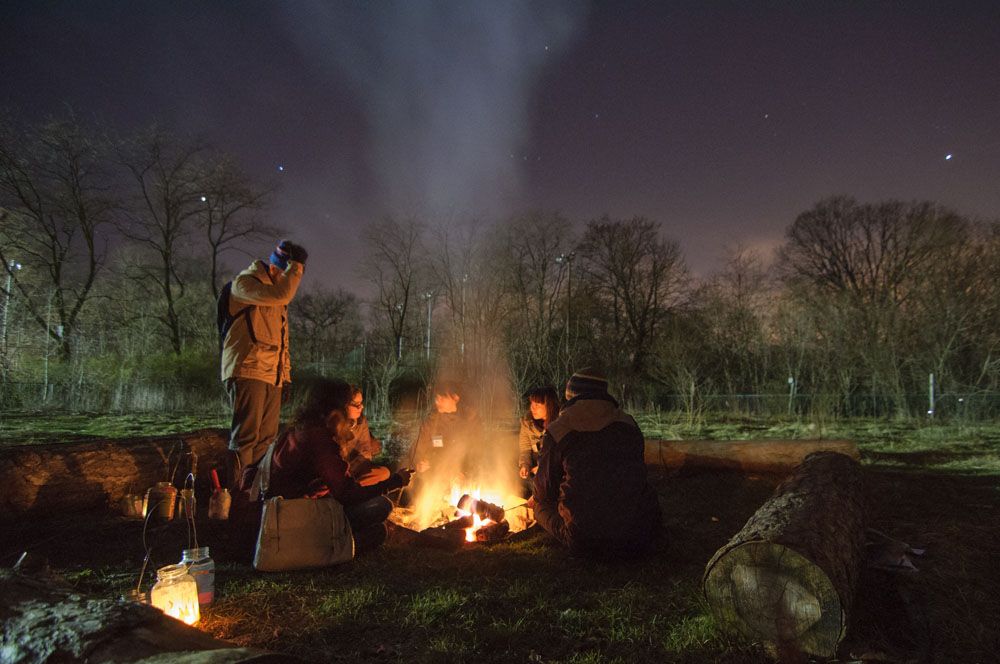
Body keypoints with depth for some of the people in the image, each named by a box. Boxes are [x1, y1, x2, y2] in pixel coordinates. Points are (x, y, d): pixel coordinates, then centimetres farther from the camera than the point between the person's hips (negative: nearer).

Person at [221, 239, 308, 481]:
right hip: (247, 370, -8)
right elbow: (281, 295, -23)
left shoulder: (276, 288, 23)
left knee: (266, 438, 6)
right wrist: (296, 266, -9)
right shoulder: (244, 282, -3)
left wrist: (285, 371, 18)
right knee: (245, 436, -11)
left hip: (272, 375, 8)